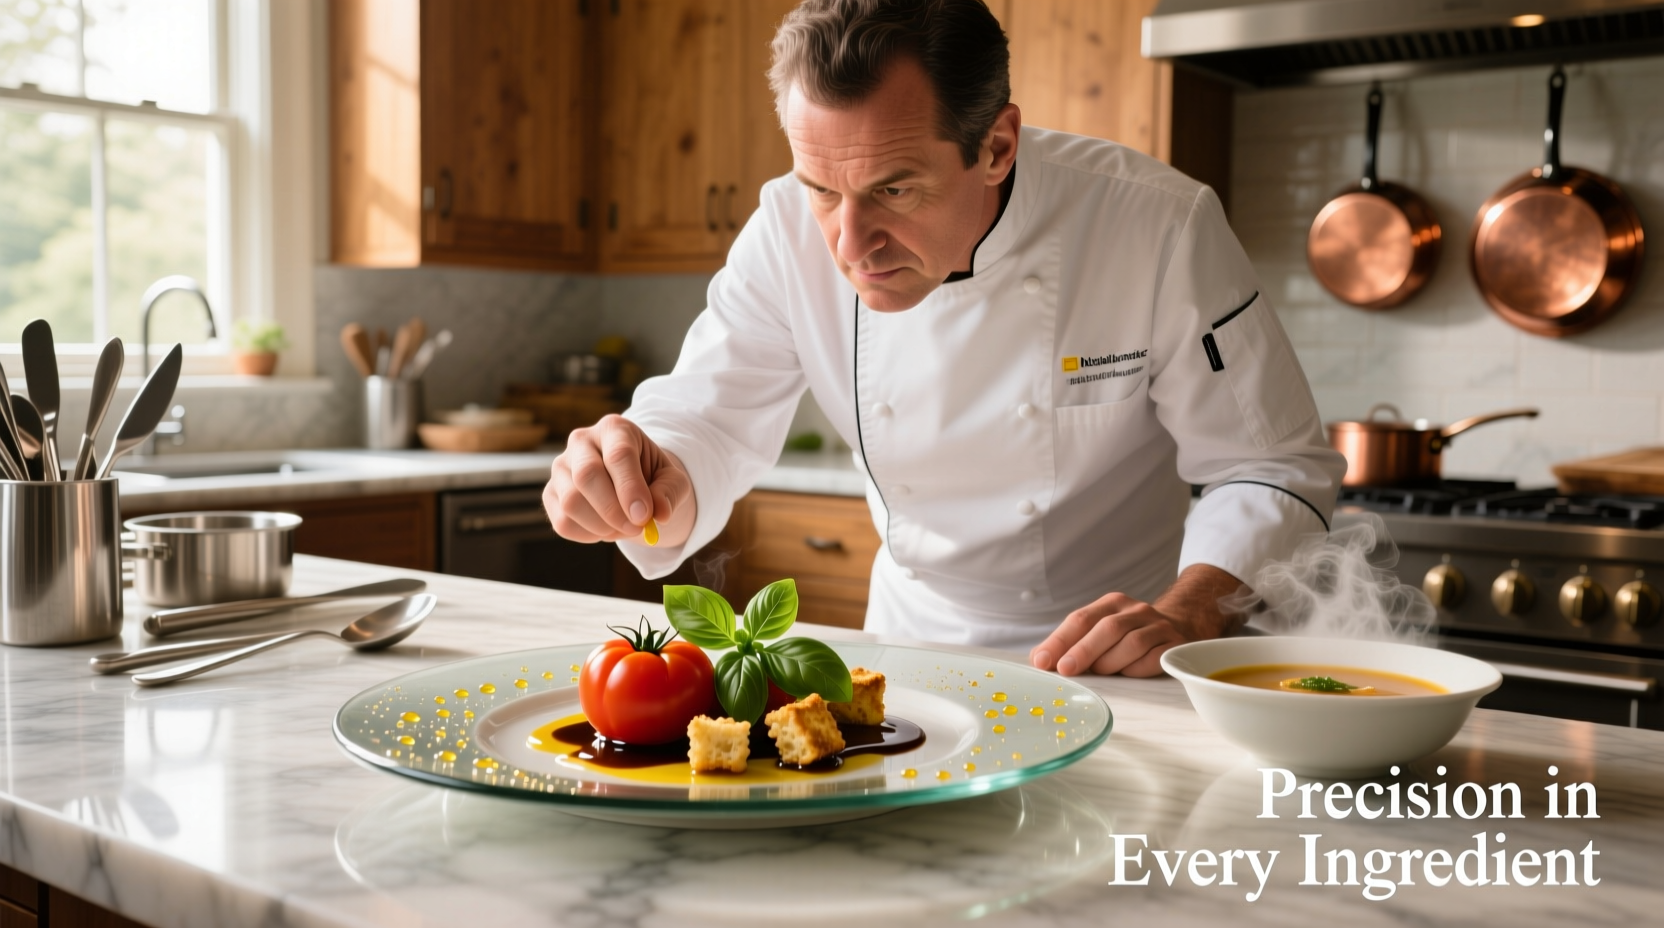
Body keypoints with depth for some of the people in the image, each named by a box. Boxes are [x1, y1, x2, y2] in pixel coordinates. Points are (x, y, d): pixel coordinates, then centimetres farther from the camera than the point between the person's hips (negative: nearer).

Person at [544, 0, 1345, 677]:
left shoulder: (1159, 228, -20)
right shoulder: (789, 233, -12)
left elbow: (1276, 470, -13)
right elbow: (706, 428, -7)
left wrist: (1187, 616, -31)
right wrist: (649, 488, -31)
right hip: (911, 643, 2)